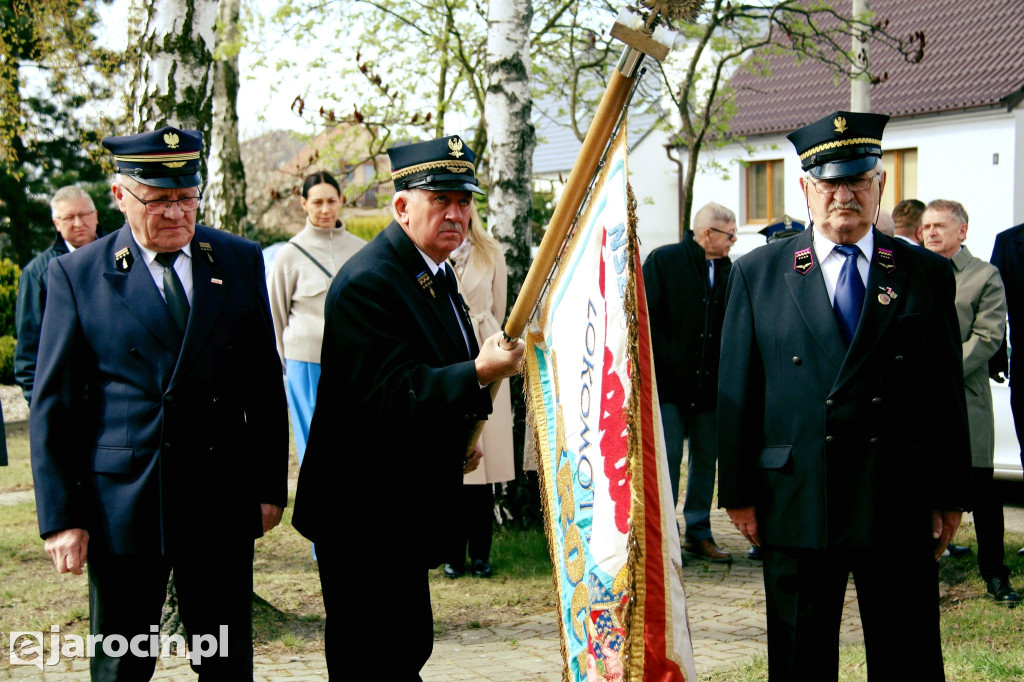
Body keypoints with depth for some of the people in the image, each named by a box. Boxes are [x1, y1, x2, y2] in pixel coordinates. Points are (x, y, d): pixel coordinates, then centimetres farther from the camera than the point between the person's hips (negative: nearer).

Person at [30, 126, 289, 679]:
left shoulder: (241, 261, 6)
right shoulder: (76, 275, -2)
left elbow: (265, 384, 10)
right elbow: (52, 405, -1)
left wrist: (270, 486, 6)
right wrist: (60, 517, -6)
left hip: (222, 500, 2)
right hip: (121, 503, -2)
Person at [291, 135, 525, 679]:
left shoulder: (435, 272, 12)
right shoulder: (367, 282, -20)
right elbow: (388, 398, -27)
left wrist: (459, 439, 13)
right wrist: (478, 375, -37)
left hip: (404, 507, 10)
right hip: (364, 511, -10)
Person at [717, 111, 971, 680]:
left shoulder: (927, 273, 7)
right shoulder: (758, 274, 6)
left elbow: (948, 391, 6)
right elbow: (736, 390, 4)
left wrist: (951, 496, 3)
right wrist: (739, 493, 0)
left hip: (900, 504, 0)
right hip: (796, 502, 0)